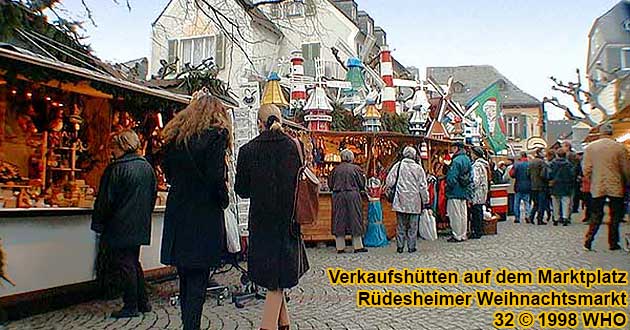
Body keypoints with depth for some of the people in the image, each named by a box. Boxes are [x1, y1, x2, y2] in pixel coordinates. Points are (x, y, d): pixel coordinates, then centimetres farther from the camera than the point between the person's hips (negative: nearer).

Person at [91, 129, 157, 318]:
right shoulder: (147, 167, 6)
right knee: (134, 263, 17)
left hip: (121, 227, -7)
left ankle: (131, 307, 8)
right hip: (140, 226, 7)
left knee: (126, 266, 1)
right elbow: (153, 195, 14)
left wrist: (98, 224, -1)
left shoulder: (116, 169, -14)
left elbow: (105, 200, -11)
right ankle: (143, 303, 21)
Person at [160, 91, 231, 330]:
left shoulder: (174, 135, 10)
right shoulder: (216, 134, -8)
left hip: (177, 212, 6)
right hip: (204, 214, -6)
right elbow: (216, 176, -15)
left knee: (185, 277, 15)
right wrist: (223, 201, -1)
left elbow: (167, 170, 12)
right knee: (198, 278, 0)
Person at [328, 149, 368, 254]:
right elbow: (362, 184, 1)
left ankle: (340, 247, 7)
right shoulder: (356, 168, -4)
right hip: (353, 196, -2)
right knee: (355, 219, 6)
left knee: (339, 221, 6)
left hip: (338, 197, 2)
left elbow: (330, 184, 7)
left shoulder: (336, 169, 1)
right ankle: (358, 246, 9)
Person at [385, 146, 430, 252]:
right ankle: (411, 247, 8)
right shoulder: (418, 168, -2)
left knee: (401, 225, 8)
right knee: (413, 226, 7)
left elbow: (389, 182, -2)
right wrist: (426, 201, 8)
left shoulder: (398, 166, -2)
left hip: (400, 201, 1)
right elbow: (423, 187, 1)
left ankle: (400, 246, 9)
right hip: (415, 201, -1)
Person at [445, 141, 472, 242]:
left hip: (455, 192, -9)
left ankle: (457, 236, 3)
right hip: (464, 192, 9)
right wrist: (468, 191, 16)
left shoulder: (457, 161, -19)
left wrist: (448, 188, -5)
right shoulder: (467, 159, 10)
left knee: (455, 215, -1)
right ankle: (463, 235, 21)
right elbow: (470, 177, 13)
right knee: (463, 214, 13)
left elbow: (452, 178, -21)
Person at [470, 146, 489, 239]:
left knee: (476, 213, -5)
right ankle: (480, 231, 20)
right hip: (483, 192, 10)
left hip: (477, 193, -10)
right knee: (479, 212, 14)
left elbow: (475, 181, -22)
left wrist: (470, 191, -16)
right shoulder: (483, 165, 15)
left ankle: (476, 233, -1)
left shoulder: (476, 165, -16)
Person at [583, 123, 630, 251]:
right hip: (616, 187, -1)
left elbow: (586, 169, -1)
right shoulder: (620, 147, -5)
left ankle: (588, 239, -1)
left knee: (596, 215, 9)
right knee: (615, 216, 9)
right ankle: (613, 243, 12)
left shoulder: (590, 147, -1)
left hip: (597, 187, 1)